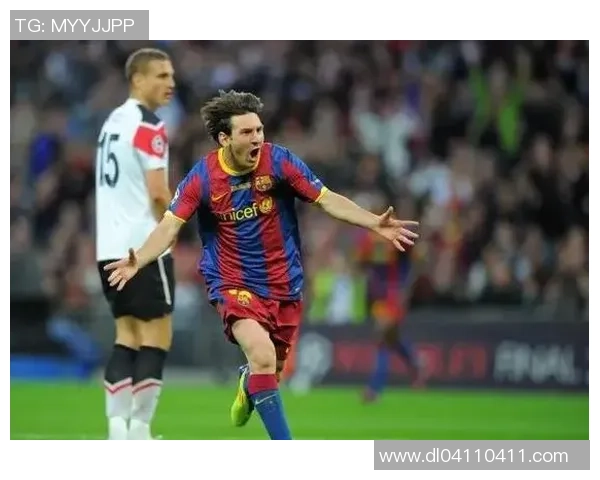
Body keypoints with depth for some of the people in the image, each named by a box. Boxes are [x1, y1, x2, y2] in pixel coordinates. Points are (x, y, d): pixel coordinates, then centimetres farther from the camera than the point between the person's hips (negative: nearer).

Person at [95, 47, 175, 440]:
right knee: (156, 339, -3)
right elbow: (158, 194, -19)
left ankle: (118, 429, 5)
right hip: (143, 245, -8)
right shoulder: (148, 127, -12)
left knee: (127, 337, 10)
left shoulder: (113, 121, 16)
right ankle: (139, 430, -5)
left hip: (109, 247, 8)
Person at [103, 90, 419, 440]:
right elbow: (170, 226, -15)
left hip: (284, 284, 3)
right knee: (262, 355, -26)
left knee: (273, 367, 14)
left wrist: (376, 224, -21)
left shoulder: (279, 161, -11)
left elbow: (328, 200, -9)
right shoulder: (203, 178, -13)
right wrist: (138, 261, -33)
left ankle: (249, 386, 55)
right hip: (234, 285, -3)